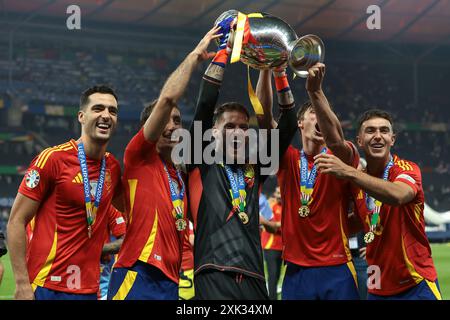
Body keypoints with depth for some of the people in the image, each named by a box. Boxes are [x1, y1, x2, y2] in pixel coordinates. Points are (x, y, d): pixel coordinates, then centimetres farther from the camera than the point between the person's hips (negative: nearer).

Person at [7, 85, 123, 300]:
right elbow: (16, 222, -9)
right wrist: (22, 284, -14)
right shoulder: (53, 158, -9)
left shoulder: (112, 167, 8)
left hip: (89, 288, 6)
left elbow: (127, 207, 29)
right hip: (47, 287, -6)